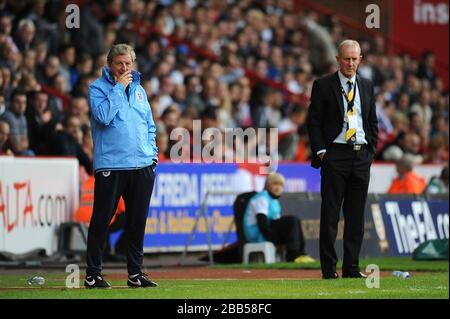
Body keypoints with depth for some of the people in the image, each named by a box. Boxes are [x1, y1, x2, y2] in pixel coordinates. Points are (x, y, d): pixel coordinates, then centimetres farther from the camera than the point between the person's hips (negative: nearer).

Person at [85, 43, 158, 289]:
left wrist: (152, 152, 10)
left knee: (138, 221, 9)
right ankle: (93, 274, 2)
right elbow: (104, 116, -19)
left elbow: (150, 125, 22)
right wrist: (119, 88, -13)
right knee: (102, 219, -3)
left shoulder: (139, 89, 16)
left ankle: (135, 273, 16)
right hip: (110, 165, -5)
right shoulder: (98, 88, -1)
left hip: (143, 165, 5)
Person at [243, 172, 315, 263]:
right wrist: (275, 239, -24)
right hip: (257, 235, -10)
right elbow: (262, 223, -19)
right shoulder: (262, 198, -10)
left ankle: (300, 253, -6)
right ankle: (292, 255, -24)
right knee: (292, 221, -19)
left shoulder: (275, 201, 21)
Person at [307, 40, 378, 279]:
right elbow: (314, 122, -2)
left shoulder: (367, 87, 13)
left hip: (361, 156, 4)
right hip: (335, 154, -4)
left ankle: (351, 267, 10)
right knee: (330, 214, -4)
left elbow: (373, 122, 18)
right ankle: (328, 268, -1)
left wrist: (370, 150, 7)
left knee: (356, 215, 5)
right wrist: (321, 151, -10)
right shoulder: (323, 85, 0)